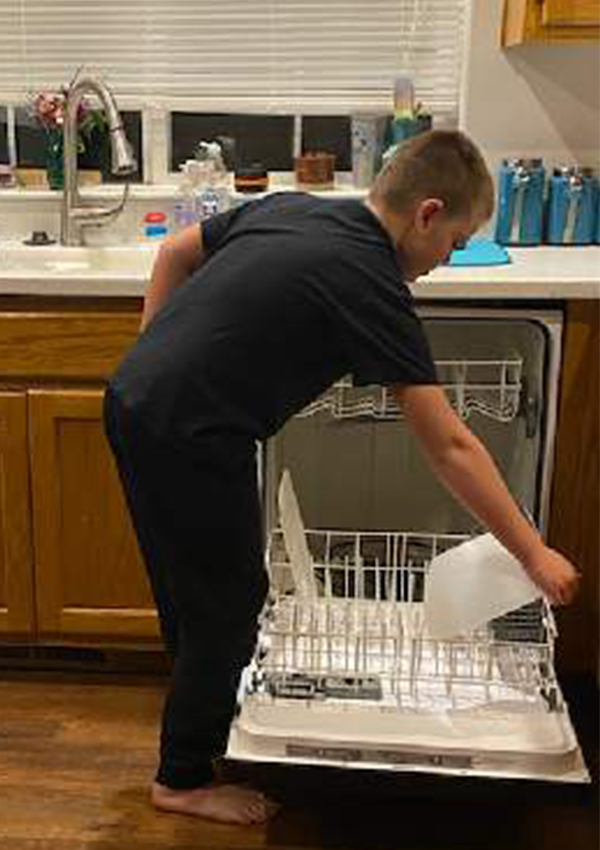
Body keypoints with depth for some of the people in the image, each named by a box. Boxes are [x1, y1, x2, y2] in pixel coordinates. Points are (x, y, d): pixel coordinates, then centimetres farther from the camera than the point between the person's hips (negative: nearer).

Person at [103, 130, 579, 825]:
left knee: (191, 588, 23)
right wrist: (533, 555, -8)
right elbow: (450, 447, -15)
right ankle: (185, 778, 24)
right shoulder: (370, 285, -15)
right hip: (189, 437, -9)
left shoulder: (288, 206, 8)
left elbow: (174, 253, 19)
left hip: (133, 402, 9)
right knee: (229, 603, 7)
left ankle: (201, 720, 42)